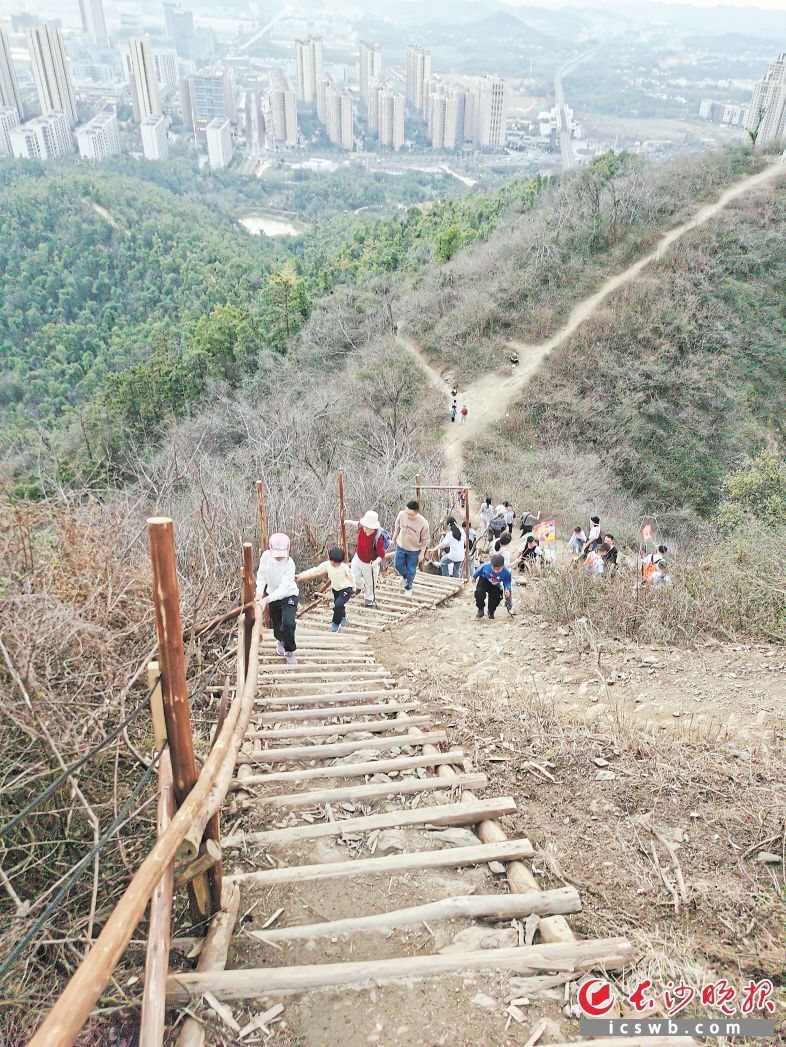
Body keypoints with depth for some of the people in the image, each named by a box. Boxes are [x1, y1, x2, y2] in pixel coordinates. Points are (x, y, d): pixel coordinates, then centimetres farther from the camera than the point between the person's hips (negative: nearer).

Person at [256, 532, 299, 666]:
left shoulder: (289, 563, -31)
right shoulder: (266, 556, -19)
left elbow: (284, 588, -34)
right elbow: (261, 575, -8)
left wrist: (266, 600, -42)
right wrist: (259, 593, -22)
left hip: (289, 595, -4)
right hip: (272, 595, 4)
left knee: (288, 623, -20)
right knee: (276, 623, 20)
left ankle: (290, 651, 5)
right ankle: (280, 640, 55)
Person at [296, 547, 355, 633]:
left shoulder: (344, 567, -27)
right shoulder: (326, 565, -17)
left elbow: (351, 577, -11)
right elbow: (315, 571, -17)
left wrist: (353, 589, 2)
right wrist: (301, 576, -24)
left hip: (346, 589, -6)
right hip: (335, 589, 6)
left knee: (338, 605, -24)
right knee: (337, 606, 21)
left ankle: (336, 623, 0)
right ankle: (343, 617, 55)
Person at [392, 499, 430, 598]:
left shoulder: (423, 523, -32)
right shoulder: (401, 514, -23)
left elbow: (425, 540, -16)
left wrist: (422, 553, -9)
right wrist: (394, 539, 10)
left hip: (414, 550, -3)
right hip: (401, 546, 3)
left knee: (410, 571, 10)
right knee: (398, 565, 16)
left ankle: (408, 587, 38)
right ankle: (405, 576, 50)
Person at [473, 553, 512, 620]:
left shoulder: (506, 572, -29)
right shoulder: (486, 565, -32)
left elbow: (507, 582, -10)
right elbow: (479, 571, -9)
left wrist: (507, 589, -30)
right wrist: (474, 577, 8)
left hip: (495, 587, 2)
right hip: (484, 580, -2)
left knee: (496, 599, -4)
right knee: (479, 593, -26)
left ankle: (491, 612, 32)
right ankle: (481, 609, 3)